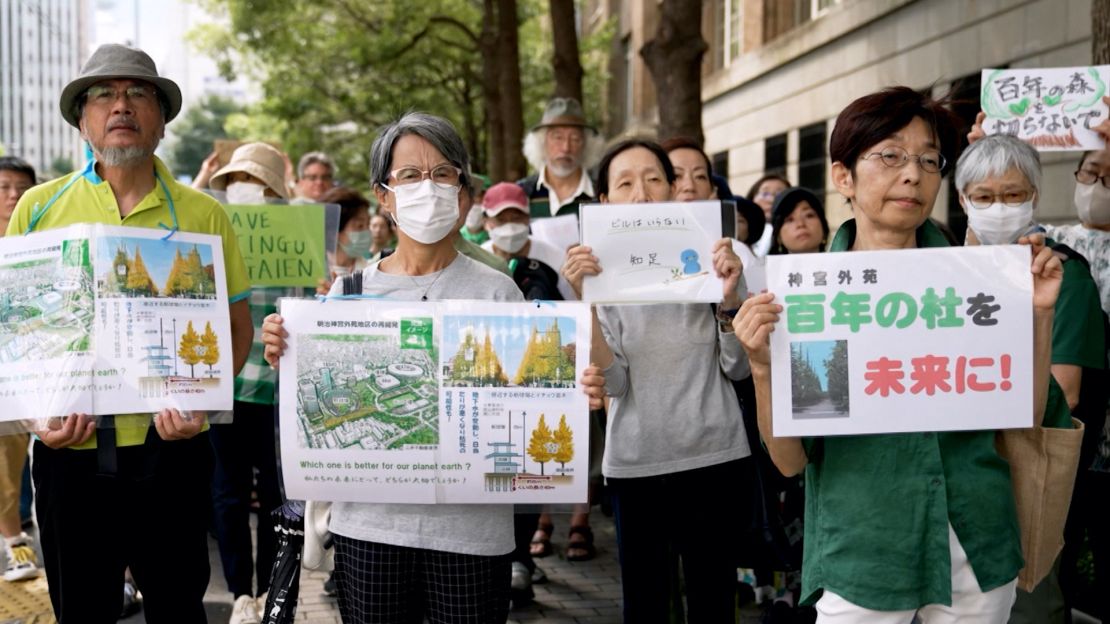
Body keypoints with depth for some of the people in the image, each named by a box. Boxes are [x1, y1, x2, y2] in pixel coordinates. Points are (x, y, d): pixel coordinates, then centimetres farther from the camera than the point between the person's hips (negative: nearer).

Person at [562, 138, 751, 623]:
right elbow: (613, 383, -10)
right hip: (636, 460, 0)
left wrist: (729, 297, -15)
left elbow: (737, 367, 0)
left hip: (714, 453, 0)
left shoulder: (705, 257, 0)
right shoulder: (599, 270, 0)